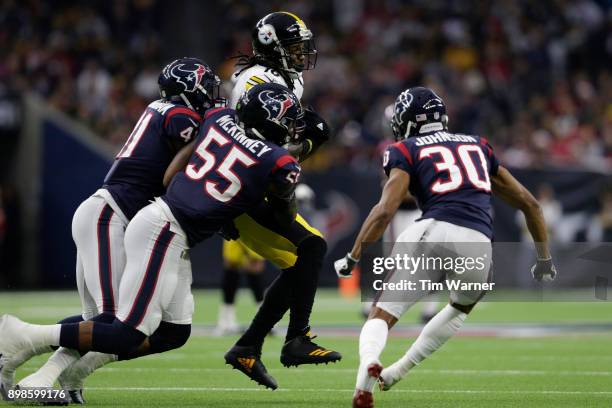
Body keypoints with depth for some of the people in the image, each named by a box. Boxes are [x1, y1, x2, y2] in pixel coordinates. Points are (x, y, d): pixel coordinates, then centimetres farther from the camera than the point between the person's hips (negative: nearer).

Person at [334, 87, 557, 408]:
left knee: (382, 315, 7)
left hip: (432, 233, -3)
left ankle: (368, 363, -27)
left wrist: (352, 258, 7)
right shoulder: (478, 146, 28)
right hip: (477, 245, 3)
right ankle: (398, 371, 25)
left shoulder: (406, 152, 14)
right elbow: (528, 203, 29)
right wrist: (544, 258, 38)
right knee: (462, 306, 34)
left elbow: (385, 210, -2)